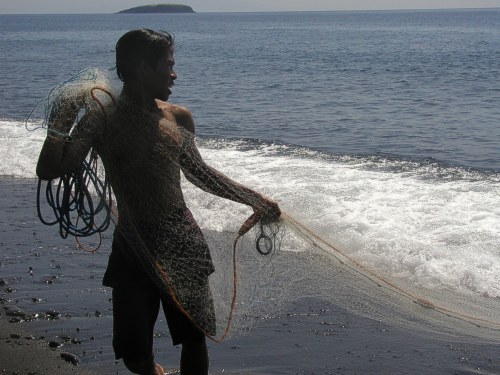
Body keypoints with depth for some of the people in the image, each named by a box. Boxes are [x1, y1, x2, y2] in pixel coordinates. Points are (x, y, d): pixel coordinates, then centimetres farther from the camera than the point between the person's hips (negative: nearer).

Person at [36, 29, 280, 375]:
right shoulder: (103, 121, -8)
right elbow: (49, 170, -18)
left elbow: (198, 172, 19)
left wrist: (253, 199, 19)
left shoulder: (178, 117, 5)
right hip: (133, 250, -3)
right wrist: (62, 121, -25)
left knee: (195, 336, 3)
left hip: (182, 242, 3)